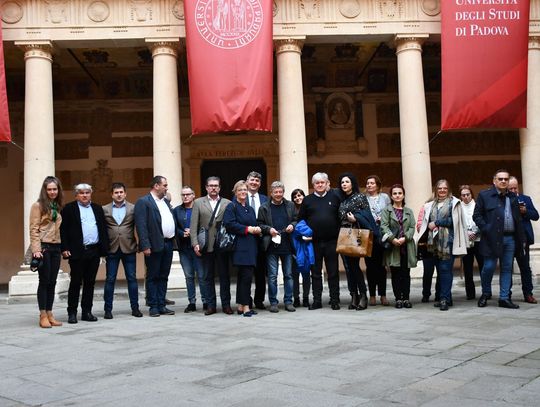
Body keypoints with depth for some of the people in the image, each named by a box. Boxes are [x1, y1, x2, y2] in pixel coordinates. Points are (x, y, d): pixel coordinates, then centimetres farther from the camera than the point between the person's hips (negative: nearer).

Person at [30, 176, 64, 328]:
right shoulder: (38, 205, -3)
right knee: (44, 281, -2)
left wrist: (63, 247, 6)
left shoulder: (59, 206, 14)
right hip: (43, 247, -5)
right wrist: (36, 249, -16)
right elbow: (33, 229, -8)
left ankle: (50, 314, 14)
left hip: (56, 247, 5)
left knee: (52, 282, 7)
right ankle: (43, 316, 4)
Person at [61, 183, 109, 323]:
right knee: (75, 282, 1)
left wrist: (105, 248, 6)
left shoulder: (97, 208, 14)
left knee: (90, 282, 9)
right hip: (77, 252, -4)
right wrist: (65, 249, -12)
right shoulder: (69, 209, 2)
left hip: (94, 251, 4)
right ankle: (72, 313, 9)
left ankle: (87, 312, 16)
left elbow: (103, 229, 13)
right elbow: (63, 230, -3)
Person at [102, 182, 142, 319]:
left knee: (132, 278, 4)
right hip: (112, 249, 0)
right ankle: (108, 309, 12)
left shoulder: (133, 208, 4)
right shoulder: (104, 209, 6)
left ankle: (135, 307, 13)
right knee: (110, 279, 4)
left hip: (129, 248, 0)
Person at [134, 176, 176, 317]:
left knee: (163, 276, 11)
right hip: (155, 246, -7)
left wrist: (174, 239, 8)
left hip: (168, 244, 7)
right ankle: (153, 306, 9)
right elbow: (141, 226, -14)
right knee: (153, 277, 2)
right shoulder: (143, 202, -7)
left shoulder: (166, 201, 17)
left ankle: (161, 305, 18)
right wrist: (145, 246, -19)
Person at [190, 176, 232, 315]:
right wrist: (195, 243, -7)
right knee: (208, 277, 6)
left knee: (224, 276, 5)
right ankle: (210, 305, 13)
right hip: (206, 246, 0)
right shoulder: (198, 203, 7)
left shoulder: (227, 203, 6)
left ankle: (226, 304, 14)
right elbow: (193, 225, 2)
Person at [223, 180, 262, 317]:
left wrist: (257, 229, 3)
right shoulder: (231, 207, -2)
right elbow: (229, 224, -14)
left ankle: (240, 306, 15)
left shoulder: (250, 209, 22)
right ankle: (245, 307, -6)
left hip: (251, 246, 8)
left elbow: (254, 224, 27)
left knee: (243, 276, 10)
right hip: (240, 246, -8)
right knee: (246, 275, -12)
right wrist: (247, 229, -15)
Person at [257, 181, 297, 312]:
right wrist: (269, 229, -11)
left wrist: (292, 225, -5)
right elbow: (259, 224, 5)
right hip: (272, 246, -2)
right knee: (272, 276, 2)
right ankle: (273, 302, 10)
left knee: (288, 274, 6)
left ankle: (288, 301, 15)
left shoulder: (290, 205, 10)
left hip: (287, 246, 2)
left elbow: (296, 220, 16)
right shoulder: (264, 207, 4)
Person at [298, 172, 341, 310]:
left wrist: (338, 233, -1)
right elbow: (301, 219, 8)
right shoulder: (307, 200, 7)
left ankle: (335, 300, 11)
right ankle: (317, 300, 13)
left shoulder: (334, 197, 6)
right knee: (315, 273, 6)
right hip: (314, 242, 1)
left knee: (333, 272, 4)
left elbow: (341, 216, 7)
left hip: (331, 241, -1)